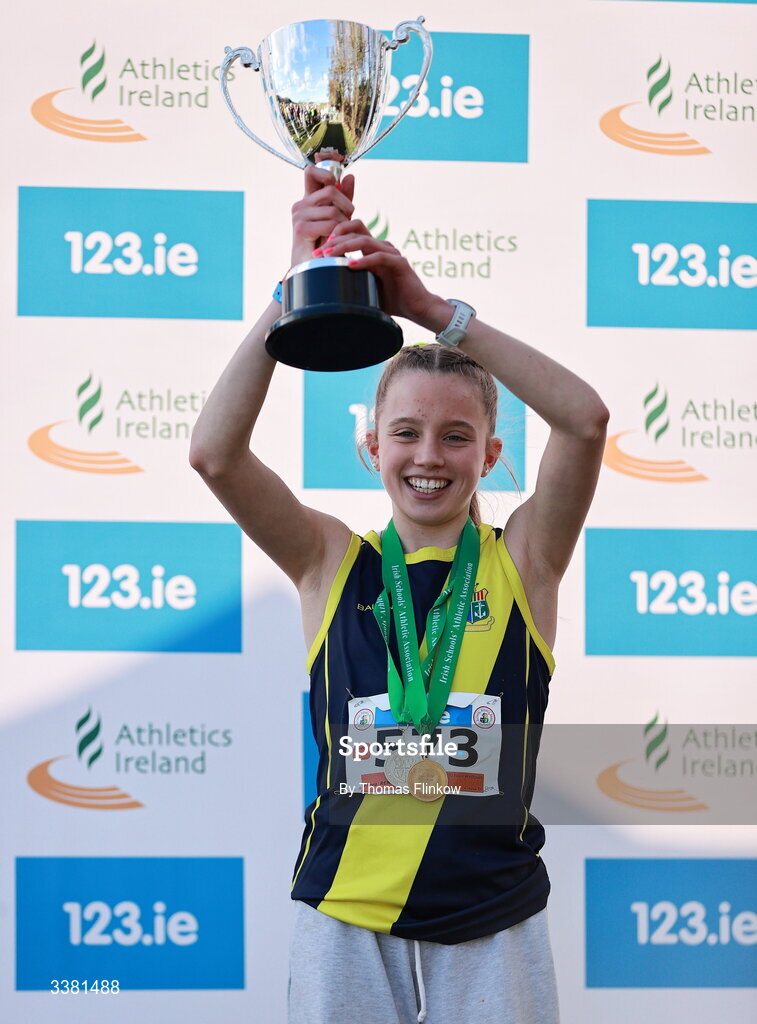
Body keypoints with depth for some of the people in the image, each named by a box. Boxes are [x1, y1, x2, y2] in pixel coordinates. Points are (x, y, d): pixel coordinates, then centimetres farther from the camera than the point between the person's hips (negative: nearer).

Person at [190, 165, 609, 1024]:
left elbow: (585, 419, -16)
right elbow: (214, 453, -13)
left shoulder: (522, 560, 0)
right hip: (347, 926, 0)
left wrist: (429, 306, -18)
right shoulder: (332, 563, 2)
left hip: (493, 929, 0)